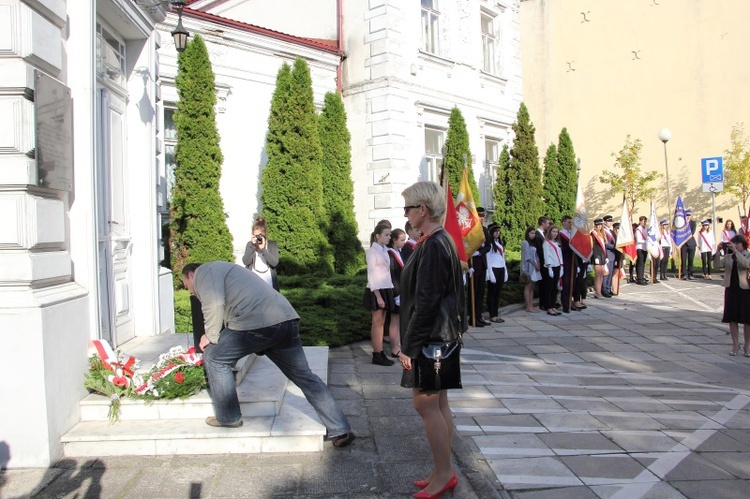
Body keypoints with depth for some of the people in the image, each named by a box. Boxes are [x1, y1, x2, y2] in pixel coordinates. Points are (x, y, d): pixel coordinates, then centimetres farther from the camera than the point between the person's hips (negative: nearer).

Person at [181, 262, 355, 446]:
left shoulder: (203, 271, 10)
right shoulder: (221, 269, 38)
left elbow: (214, 304, -9)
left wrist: (211, 336, 5)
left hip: (257, 324, -9)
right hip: (287, 320, 9)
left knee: (214, 357, 13)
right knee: (304, 376, 13)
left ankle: (228, 418, 23)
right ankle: (340, 430, 13)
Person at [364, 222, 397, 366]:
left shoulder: (384, 250, 12)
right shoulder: (372, 251, -10)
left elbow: (386, 272, 12)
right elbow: (371, 274, -14)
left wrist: (389, 292, 8)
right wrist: (378, 295, -19)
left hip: (385, 289, 7)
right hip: (376, 290, -7)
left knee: (381, 322, 10)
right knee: (377, 323, -2)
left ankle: (380, 353, 16)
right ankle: (377, 355, 5)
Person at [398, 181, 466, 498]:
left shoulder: (433, 246, -20)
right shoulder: (442, 241, 11)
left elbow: (426, 302, -22)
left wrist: (409, 346, -17)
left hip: (432, 338, -10)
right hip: (441, 335, 10)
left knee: (426, 404, 1)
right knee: (438, 405, 15)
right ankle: (443, 473, 26)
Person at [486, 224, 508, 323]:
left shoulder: (500, 243, 18)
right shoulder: (489, 243, -7)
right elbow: (487, 258, -11)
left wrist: (505, 271, 14)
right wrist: (490, 273, -17)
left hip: (501, 269, 7)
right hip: (493, 269, -7)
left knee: (498, 293, 9)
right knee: (492, 293, -2)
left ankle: (496, 314, 13)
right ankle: (492, 316, 1)